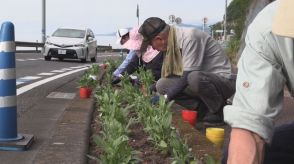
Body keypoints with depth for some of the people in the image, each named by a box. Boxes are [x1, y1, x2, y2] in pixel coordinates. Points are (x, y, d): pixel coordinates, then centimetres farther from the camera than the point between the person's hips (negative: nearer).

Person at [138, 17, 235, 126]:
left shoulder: (189, 37, -22)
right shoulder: (172, 44, 4)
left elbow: (187, 76, -25)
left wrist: (167, 97, -17)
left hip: (223, 80, -8)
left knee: (194, 78, -39)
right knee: (161, 84, -6)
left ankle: (219, 112, -13)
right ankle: (203, 110, -2)